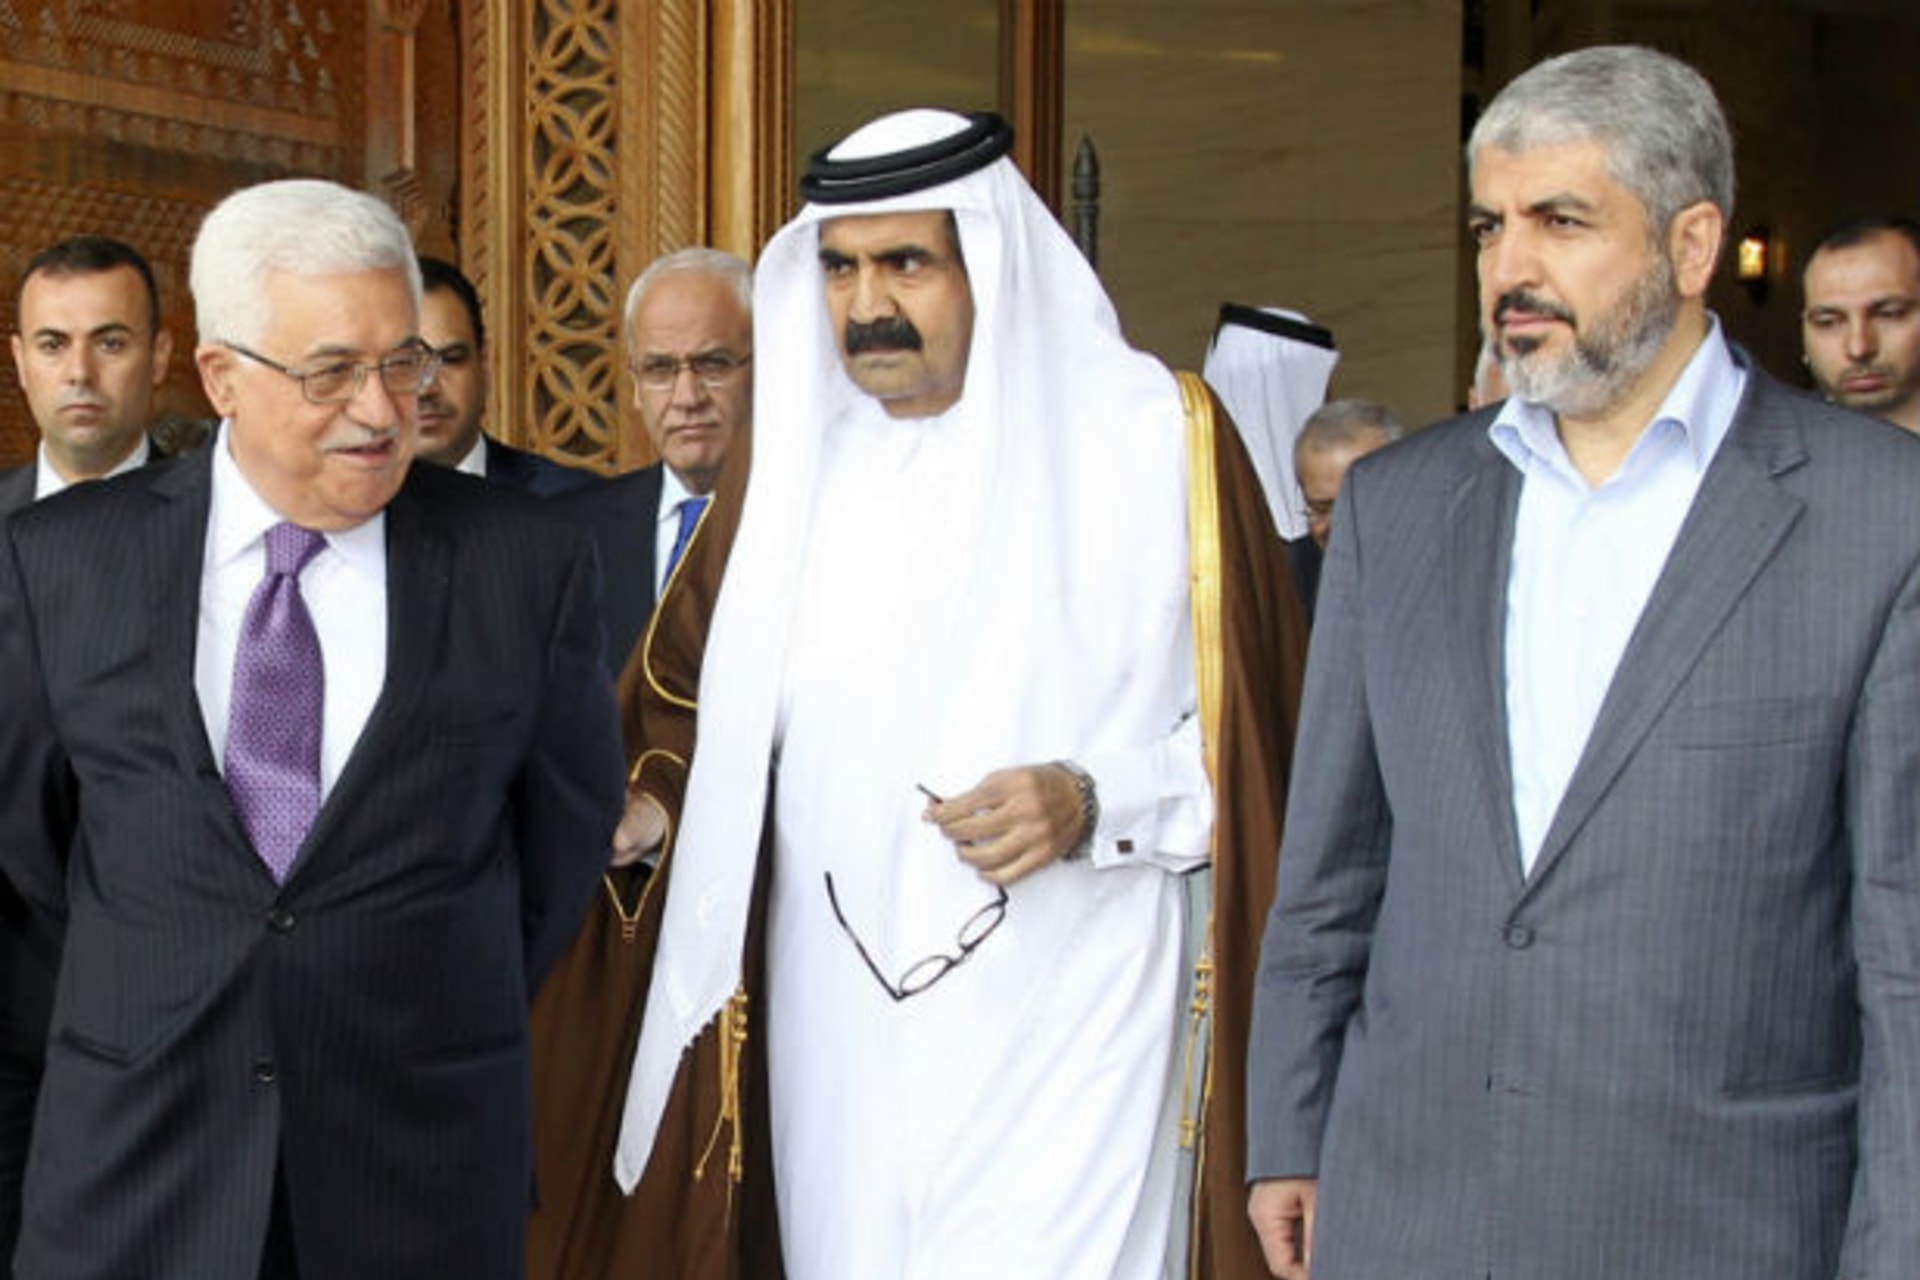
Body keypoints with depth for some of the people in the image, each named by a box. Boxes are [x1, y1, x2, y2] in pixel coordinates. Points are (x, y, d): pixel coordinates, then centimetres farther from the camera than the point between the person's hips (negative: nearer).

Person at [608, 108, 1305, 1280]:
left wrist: (1095, 803, -15)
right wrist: (653, 802, 1)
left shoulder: (1153, 436, -3)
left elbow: (1254, 719, 0)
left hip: (1062, 1038, -4)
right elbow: (697, 699, 21)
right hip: (839, 1037, 4)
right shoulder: (804, 456, 10)